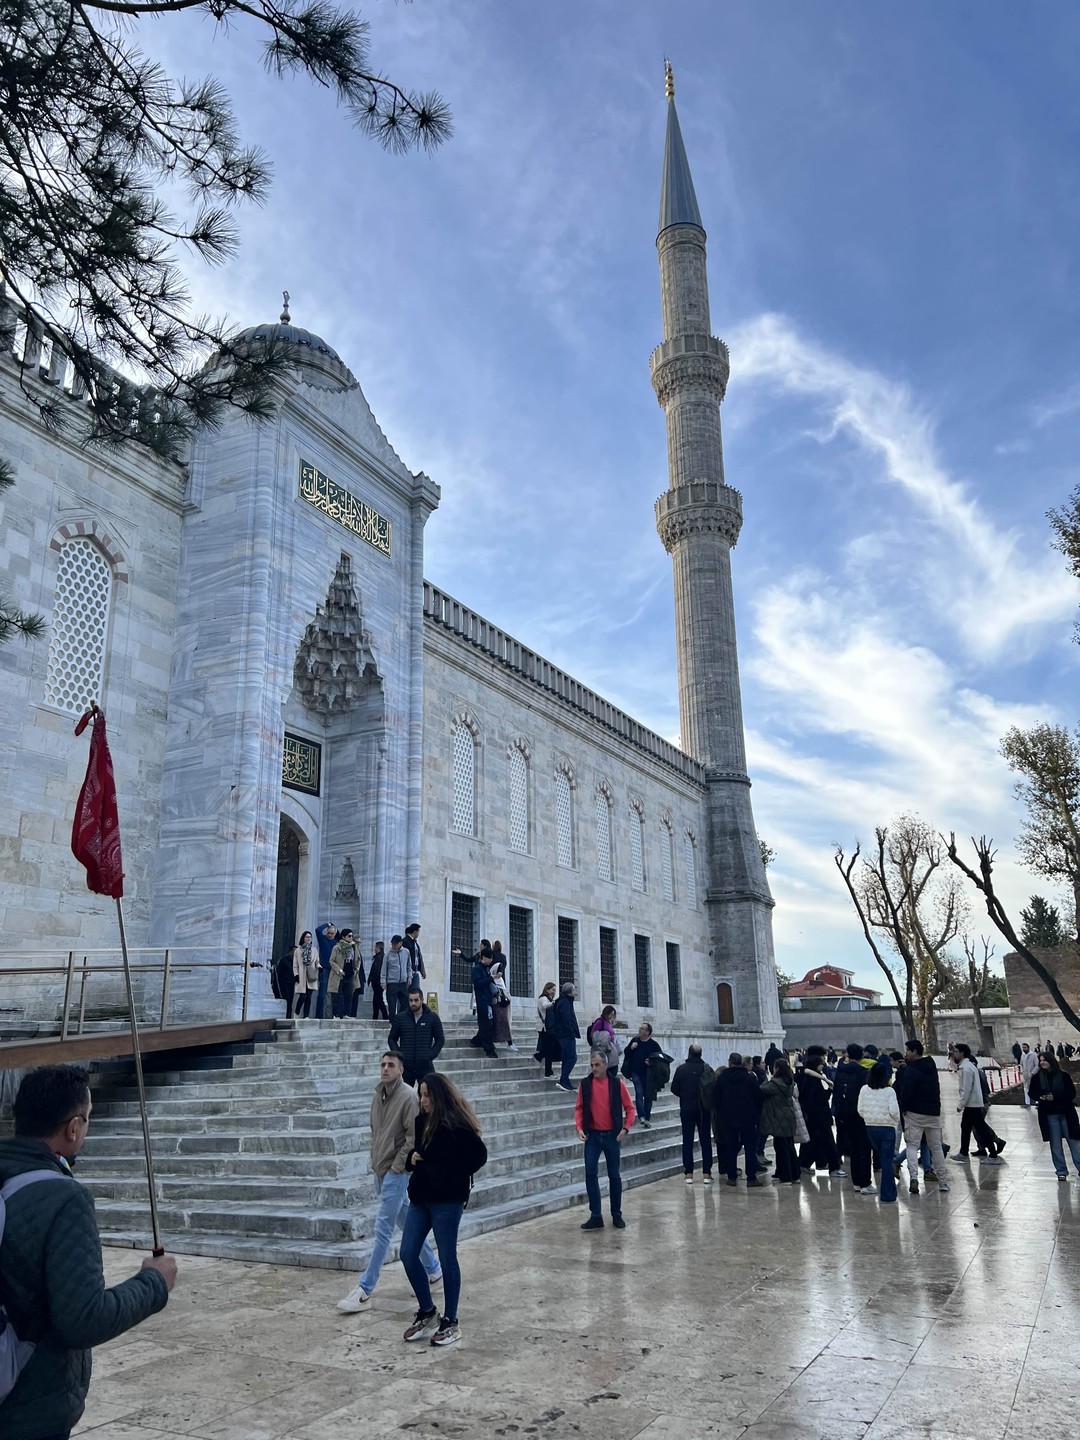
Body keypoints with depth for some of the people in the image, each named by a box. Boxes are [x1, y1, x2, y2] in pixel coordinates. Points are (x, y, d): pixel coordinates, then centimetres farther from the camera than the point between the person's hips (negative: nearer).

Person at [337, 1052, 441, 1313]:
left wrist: (396, 1167, -16)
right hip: (380, 1171, 8)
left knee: (383, 1230, -6)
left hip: (396, 1173, -8)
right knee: (407, 1223, 17)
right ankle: (432, 1269, 32)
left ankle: (365, 1289, 0)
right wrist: (374, 1162, 10)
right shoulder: (377, 1096, 6)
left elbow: (414, 1138, -18)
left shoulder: (408, 1098, -16)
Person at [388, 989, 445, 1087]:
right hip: (405, 1066, 1)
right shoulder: (400, 1017, 4)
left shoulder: (432, 1017, 2)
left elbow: (440, 1039, 8)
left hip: (426, 1066, -1)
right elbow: (392, 1039, 12)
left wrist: (432, 1055, -3)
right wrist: (398, 1054, -1)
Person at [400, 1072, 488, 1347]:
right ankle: (427, 1312, 25)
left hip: (447, 1200, -8)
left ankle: (450, 1322, 18)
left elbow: (479, 1154, -17)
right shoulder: (423, 1122, 6)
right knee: (408, 1254, 7)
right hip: (420, 1196, 8)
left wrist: (454, 1175, -13)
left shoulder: (457, 1125, -15)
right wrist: (412, 1157, -2)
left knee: (447, 1258, 3)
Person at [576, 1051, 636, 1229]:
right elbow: (579, 1108, 5)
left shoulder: (617, 1083, -6)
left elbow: (629, 1107, 0)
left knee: (614, 1176, 8)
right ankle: (595, 1216, 4)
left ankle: (617, 1215, 22)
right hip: (592, 1135, 1)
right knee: (590, 1174, -4)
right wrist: (579, 1127, -8)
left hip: (612, 1135, -1)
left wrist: (626, 1128, -10)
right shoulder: (585, 1084, -2)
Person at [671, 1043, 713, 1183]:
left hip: (686, 1109, 0)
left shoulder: (681, 1069, -8)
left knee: (687, 1141, 7)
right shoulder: (707, 1069, -8)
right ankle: (706, 1174, 6)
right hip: (704, 1109, 0)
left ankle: (688, 1174, 7)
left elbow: (674, 1089, -4)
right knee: (705, 1141, 8)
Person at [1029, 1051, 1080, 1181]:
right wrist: (1040, 1097, -15)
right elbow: (1032, 1093, 7)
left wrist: (1055, 1097, -19)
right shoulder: (1037, 1077, -1)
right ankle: (1061, 1171, 18)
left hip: (1066, 1113, -2)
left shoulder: (1064, 1075, -7)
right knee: (1055, 1144, 7)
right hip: (1049, 1115, 2)